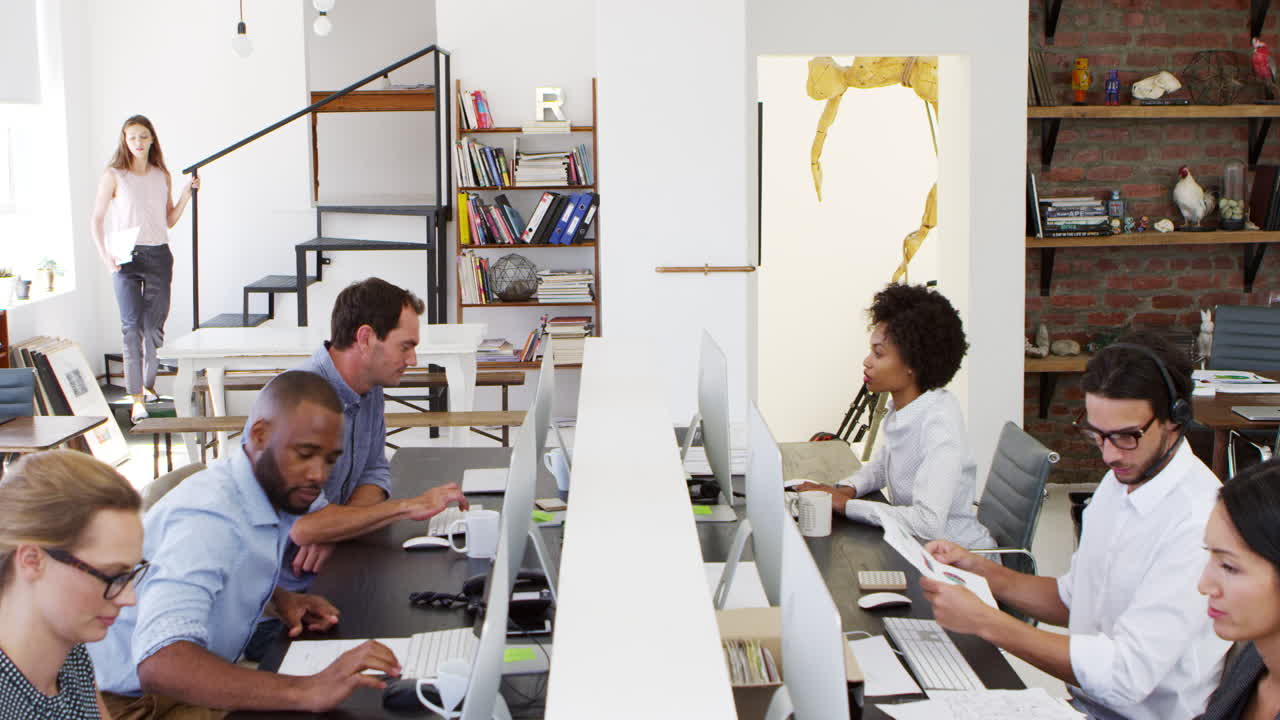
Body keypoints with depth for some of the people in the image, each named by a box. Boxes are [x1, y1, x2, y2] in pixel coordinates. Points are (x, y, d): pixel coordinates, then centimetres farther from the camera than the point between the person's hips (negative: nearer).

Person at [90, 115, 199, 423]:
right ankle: (137, 398, -14)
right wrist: (104, 255, -11)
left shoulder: (162, 176, 11)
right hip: (127, 257, -4)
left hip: (158, 255, 4)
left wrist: (186, 196, 1)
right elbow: (97, 218, 1)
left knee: (155, 323, 7)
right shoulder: (114, 176, -1)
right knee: (132, 325, -11)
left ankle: (148, 384, 26)